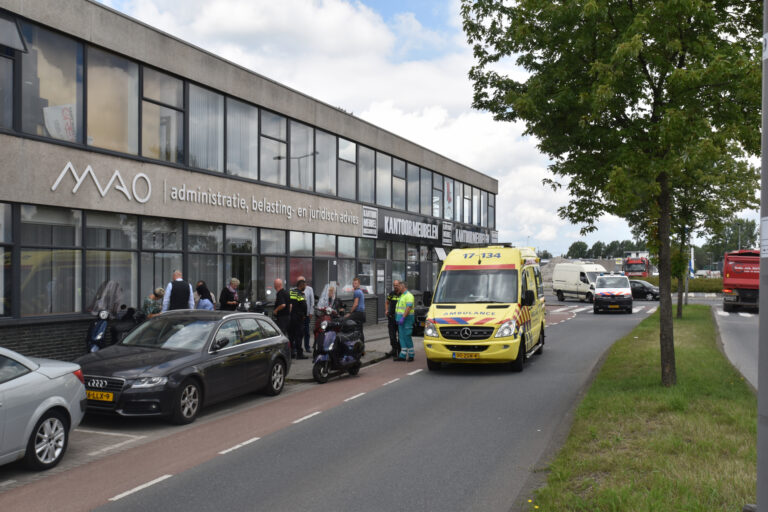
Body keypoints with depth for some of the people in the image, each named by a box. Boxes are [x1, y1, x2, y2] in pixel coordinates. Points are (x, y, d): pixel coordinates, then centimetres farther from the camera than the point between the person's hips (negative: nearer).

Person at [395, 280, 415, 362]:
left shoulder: (408, 295, -12)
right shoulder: (401, 296, 19)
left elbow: (408, 307, -21)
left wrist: (403, 317, -26)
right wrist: (398, 318, 17)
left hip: (406, 319, -9)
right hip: (401, 319, 9)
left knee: (407, 337, -7)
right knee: (402, 337, 7)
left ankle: (411, 355, 2)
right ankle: (402, 355, 9)